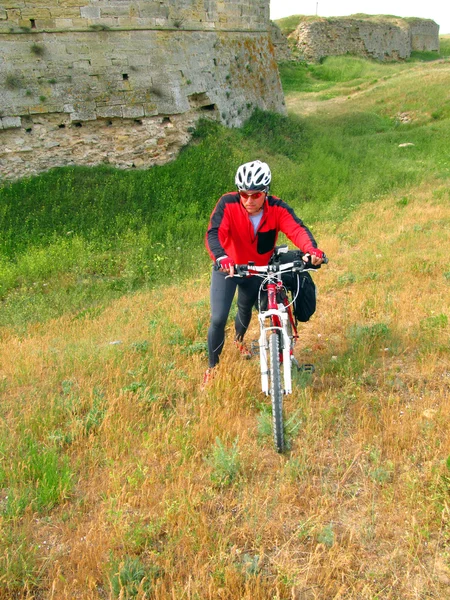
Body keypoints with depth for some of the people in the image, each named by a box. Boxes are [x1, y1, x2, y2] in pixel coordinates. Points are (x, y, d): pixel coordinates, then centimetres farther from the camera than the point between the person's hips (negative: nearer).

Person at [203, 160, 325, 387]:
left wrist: (312, 249, -59)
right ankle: (212, 368, 15)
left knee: (246, 310, 26)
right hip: (227, 268, -2)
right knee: (218, 319, -10)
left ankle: (239, 340, 62)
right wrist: (221, 258, -62)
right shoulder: (228, 204, -28)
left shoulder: (277, 208, -23)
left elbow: (297, 229, -37)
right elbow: (213, 234, -41)